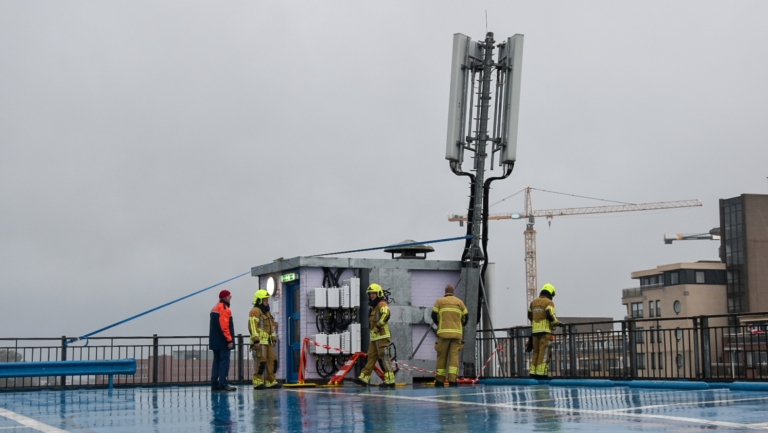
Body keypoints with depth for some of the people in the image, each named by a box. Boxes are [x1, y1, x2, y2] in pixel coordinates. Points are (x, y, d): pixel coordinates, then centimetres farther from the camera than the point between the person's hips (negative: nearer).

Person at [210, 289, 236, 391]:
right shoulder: (223, 307, -12)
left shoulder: (215, 308, 18)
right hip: (222, 341, -10)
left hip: (214, 340, 10)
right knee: (224, 362, -8)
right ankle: (223, 384, -10)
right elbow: (224, 325, -20)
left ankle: (214, 384, 11)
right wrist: (229, 340, -19)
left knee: (217, 362, 11)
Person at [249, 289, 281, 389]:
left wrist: (274, 339, 22)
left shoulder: (267, 312, 22)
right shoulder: (255, 311, -8)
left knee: (272, 361, 7)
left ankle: (271, 382, 13)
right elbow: (253, 327, -17)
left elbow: (272, 327, 28)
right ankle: (258, 382, -4)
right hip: (260, 342, -9)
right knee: (261, 362, -10)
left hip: (268, 342, 9)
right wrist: (256, 341, -22)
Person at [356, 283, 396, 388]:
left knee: (384, 358, -10)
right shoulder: (374, 306, 22)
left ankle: (390, 380, -10)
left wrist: (378, 325, -24)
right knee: (371, 357, 9)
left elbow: (386, 314, -27)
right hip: (374, 337, 10)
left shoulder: (382, 304, -8)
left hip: (382, 336, -10)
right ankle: (364, 378, 10)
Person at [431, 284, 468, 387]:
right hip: (457, 333, 1)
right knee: (454, 356, -2)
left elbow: (434, 315, 3)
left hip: (443, 332, -1)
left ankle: (440, 381, 11)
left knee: (442, 357, 6)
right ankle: (452, 380, -13)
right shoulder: (459, 302, 11)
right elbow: (466, 317, 9)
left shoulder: (439, 301, 7)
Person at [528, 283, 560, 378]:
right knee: (544, 352, -6)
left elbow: (529, 315, 22)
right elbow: (550, 315, -17)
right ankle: (541, 373, -12)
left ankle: (533, 372, 11)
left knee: (536, 352, 12)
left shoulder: (534, 302, 15)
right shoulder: (549, 303, -6)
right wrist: (556, 322, -1)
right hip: (545, 331, -6)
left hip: (535, 330, 7)